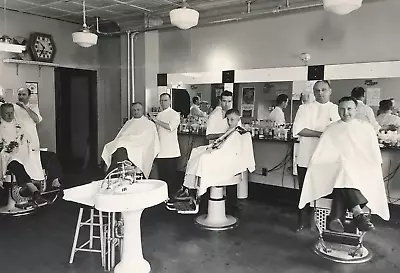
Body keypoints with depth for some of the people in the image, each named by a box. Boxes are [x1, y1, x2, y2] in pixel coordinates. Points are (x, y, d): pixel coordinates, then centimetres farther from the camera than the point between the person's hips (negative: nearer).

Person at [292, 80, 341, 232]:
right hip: (306, 159, -1)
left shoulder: (337, 110, 9)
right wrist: (321, 134, -16)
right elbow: (298, 130, -10)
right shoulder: (305, 108, 3)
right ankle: (304, 221, 20)